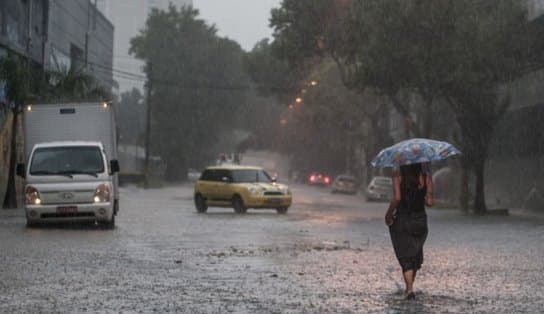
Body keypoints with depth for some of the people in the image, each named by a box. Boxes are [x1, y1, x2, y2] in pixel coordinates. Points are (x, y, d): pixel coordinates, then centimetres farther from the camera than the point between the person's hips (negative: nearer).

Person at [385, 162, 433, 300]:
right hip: (420, 220, 2)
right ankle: (409, 287, 28)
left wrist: (389, 214, -5)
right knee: (416, 255, 20)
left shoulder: (398, 175, -9)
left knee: (405, 257, 4)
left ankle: (410, 289, -9)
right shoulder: (425, 175, -3)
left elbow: (397, 198, -19)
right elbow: (429, 202, -7)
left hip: (401, 220, -2)